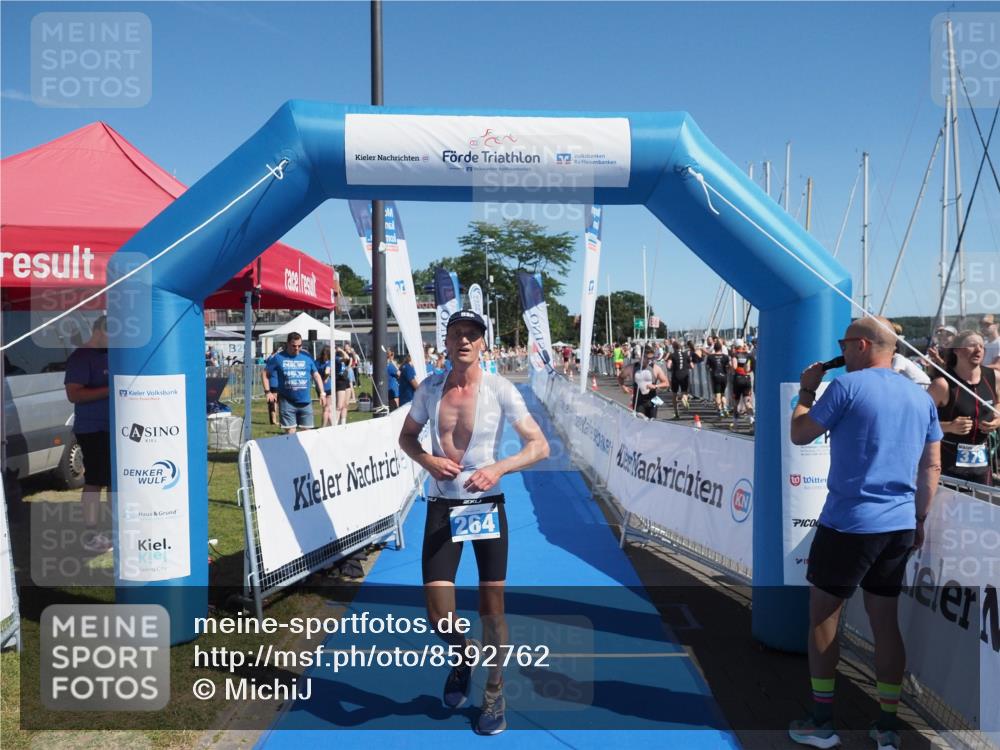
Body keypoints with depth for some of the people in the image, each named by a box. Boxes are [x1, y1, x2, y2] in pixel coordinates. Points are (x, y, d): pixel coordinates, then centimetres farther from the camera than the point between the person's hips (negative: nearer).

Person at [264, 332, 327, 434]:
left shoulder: (307, 357, 7)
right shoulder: (278, 357, 1)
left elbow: (316, 375, 14)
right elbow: (266, 374, 8)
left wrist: (322, 393, 6)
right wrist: (268, 392, -2)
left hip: (305, 402, 2)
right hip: (287, 402, -2)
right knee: (290, 433, 0)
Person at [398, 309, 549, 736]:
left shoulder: (500, 390, -10)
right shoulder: (429, 388, -2)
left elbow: (539, 446, -8)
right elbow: (406, 436, 12)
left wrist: (498, 468, -24)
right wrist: (427, 460, -9)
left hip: (486, 505, -1)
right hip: (441, 507, 2)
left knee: (492, 607, 6)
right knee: (438, 615, -4)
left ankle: (494, 695, 30)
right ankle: (463, 656, 33)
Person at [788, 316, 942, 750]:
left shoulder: (848, 386, -10)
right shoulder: (921, 397, 10)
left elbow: (800, 435, -3)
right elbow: (932, 466, 13)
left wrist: (806, 391, 11)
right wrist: (919, 520, 20)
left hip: (848, 523, -6)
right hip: (900, 527, 6)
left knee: (822, 617, 8)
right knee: (885, 623, 14)